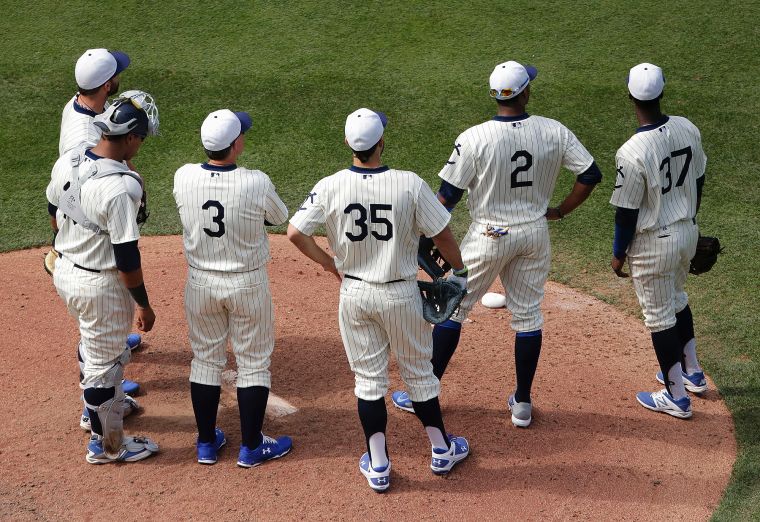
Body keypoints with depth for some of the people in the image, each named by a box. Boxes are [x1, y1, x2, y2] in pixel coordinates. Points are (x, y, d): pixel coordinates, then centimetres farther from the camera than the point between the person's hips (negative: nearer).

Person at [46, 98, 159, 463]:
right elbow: (126, 258, -24)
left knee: (97, 345, 31)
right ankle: (107, 445, 27)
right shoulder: (120, 188, -29)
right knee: (104, 364, 9)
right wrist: (143, 305, -13)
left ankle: (100, 407, 52)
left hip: (64, 271, 8)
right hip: (100, 285, -8)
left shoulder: (66, 162, -5)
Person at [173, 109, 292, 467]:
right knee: (253, 363, 12)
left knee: (205, 359, 17)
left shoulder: (183, 178, -14)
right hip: (248, 285, -3)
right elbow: (279, 217, -2)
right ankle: (251, 447, 22)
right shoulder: (256, 183, -22)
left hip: (200, 283, 3)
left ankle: (206, 443, 28)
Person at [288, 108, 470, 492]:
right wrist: (459, 269, 7)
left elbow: (295, 233, -9)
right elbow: (442, 234, -11)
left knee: (368, 378, 12)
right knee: (418, 372, 16)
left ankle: (378, 466, 17)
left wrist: (330, 263, 5)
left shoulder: (330, 187, -12)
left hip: (354, 295, 1)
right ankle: (441, 450, 31)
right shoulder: (409, 184, -17)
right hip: (400, 294, -1)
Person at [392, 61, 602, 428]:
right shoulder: (554, 132, -8)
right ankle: (522, 404, 22)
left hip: (488, 236, -3)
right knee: (528, 315, 14)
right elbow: (591, 175, -4)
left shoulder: (474, 139, -17)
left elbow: (447, 197, -14)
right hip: (535, 233, 3)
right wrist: (560, 211, 7)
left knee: (452, 309, 11)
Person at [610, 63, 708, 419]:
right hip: (687, 232, 7)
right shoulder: (688, 129, -7)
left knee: (659, 316, 10)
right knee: (676, 299, 29)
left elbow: (627, 212, -19)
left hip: (653, 244, -7)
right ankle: (692, 372, 44)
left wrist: (619, 253, -4)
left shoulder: (632, 153, -28)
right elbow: (697, 183, 6)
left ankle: (676, 396, 22)